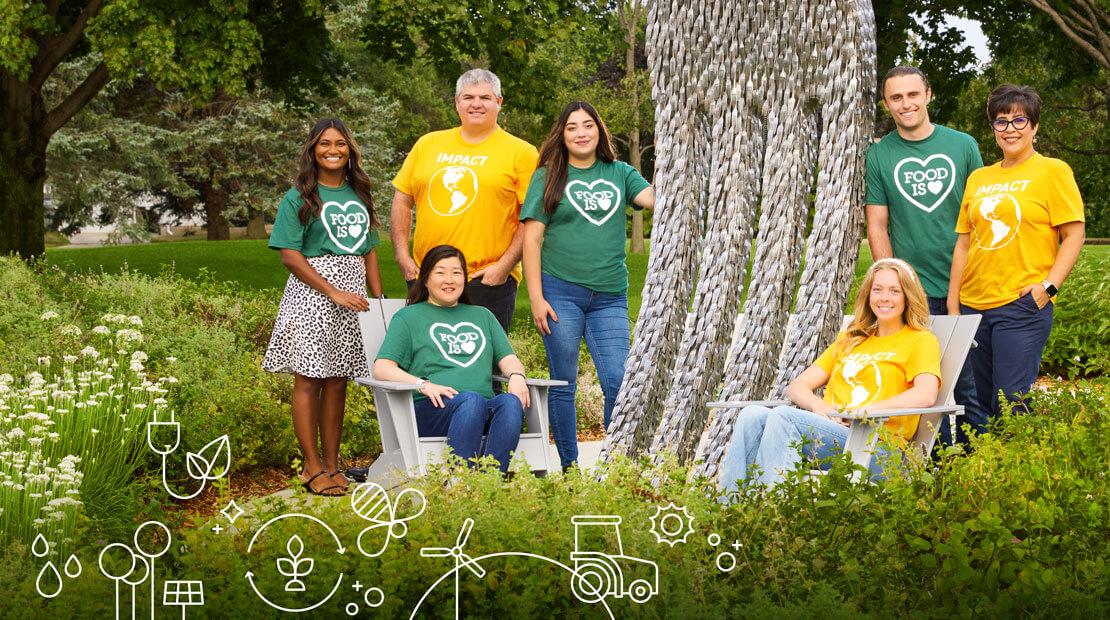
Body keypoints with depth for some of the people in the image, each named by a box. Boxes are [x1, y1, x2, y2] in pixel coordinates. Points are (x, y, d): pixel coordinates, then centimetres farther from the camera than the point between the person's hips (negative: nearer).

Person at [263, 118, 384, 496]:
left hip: (352, 299, 5)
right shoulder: (299, 198, -2)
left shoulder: (358, 195, 14)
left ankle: (332, 463, 13)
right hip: (311, 292, -5)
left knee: (337, 381, 7)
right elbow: (290, 255, -9)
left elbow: (369, 251, 18)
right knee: (309, 379, -3)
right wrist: (333, 291, -14)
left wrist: (380, 301, 10)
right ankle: (312, 467, 2)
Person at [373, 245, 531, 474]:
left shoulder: (482, 316, 33)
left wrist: (516, 375, -1)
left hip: (486, 412, 3)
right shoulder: (408, 317, 19)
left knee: (510, 402, -33)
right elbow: (382, 368, 7)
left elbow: (508, 359, 24)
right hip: (432, 409, -3)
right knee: (471, 400, -38)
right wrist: (422, 384, -11)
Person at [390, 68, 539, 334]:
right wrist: (402, 256, 6)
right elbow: (402, 200, 16)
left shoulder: (521, 153, 0)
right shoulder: (428, 144, 12)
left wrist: (505, 266, -12)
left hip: (488, 280, -4)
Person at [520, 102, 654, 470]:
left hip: (610, 297, 2)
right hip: (560, 291, -2)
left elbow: (653, 198, -5)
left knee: (618, 382, -4)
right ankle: (569, 467, 13)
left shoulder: (619, 173, 11)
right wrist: (536, 297, -7)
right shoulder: (548, 177, 4)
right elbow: (532, 238, 0)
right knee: (563, 384, 3)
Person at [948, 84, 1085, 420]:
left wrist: (1049, 286, -15)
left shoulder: (1052, 171, 1)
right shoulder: (978, 178, 15)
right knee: (981, 403, 9)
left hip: (1022, 306, -5)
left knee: (1011, 405, -10)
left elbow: (1074, 234, -4)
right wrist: (953, 304, 10)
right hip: (973, 305, 5)